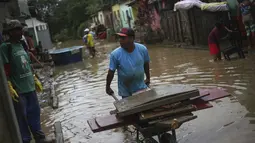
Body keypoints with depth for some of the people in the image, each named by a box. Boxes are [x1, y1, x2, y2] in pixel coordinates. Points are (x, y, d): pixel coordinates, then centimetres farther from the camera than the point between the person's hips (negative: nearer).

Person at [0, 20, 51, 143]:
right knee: (21, 116, 3)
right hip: (18, 89, -7)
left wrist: (35, 79, 21)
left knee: (34, 112, 15)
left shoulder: (21, 44, 10)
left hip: (29, 86, 8)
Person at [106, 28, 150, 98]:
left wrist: (148, 78, 15)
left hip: (141, 88, 2)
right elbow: (111, 71, -9)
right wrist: (108, 87, -1)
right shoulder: (115, 54, -18)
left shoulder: (142, 49, -12)